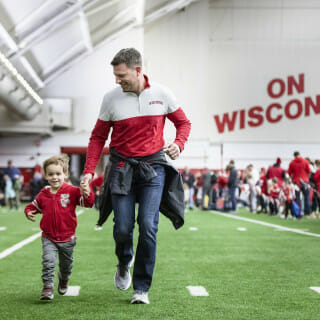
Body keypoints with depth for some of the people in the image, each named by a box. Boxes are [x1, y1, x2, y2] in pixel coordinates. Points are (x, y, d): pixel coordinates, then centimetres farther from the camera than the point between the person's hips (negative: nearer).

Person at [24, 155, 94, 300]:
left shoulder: (72, 192, -11)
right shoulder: (43, 194, -2)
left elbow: (88, 203, -18)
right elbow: (34, 206, 13)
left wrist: (87, 194, -39)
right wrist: (29, 212, -9)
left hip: (67, 238, 0)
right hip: (49, 238, 1)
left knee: (66, 264, 18)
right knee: (48, 261, -18)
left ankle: (63, 280, 49)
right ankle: (47, 287, -10)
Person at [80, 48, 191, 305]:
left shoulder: (162, 94, -2)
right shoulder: (111, 98, -1)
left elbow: (183, 123, 11)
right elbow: (98, 137, 7)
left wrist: (178, 143, -11)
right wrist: (89, 171, -4)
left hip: (153, 167, -1)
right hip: (122, 167, 1)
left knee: (148, 227, -10)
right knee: (122, 228, -4)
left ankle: (142, 288, 2)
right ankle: (125, 263, 32)